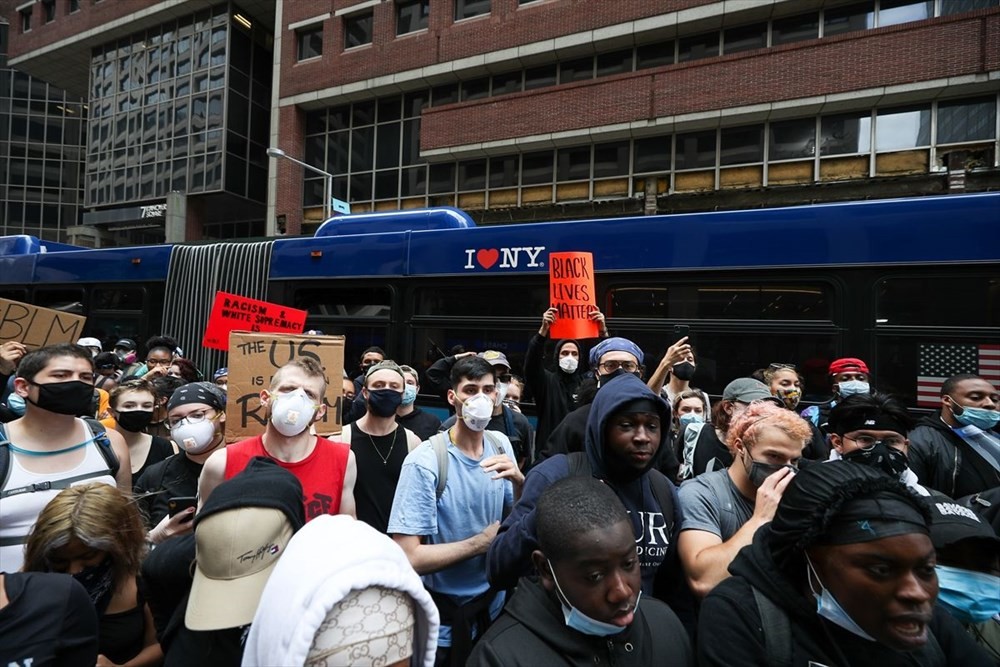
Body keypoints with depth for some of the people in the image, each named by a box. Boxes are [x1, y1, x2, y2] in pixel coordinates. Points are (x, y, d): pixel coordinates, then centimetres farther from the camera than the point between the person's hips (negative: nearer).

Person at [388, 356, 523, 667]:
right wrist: (482, 542, -21)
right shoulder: (425, 462, -23)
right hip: (444, 618, -5)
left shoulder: (501, 445, -5)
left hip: (494, 603, 5)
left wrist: (519, 481, -17)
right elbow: (408, 557, -26)